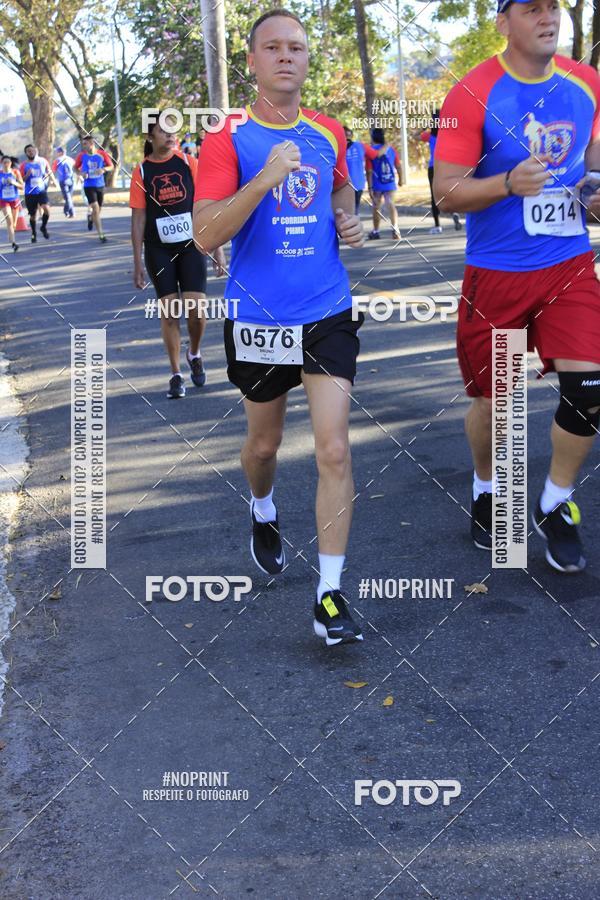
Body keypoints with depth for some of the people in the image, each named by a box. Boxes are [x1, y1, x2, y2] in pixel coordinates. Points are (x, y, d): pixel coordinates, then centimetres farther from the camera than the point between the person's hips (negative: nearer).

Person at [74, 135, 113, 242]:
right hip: (89, 185, -2)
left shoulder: (102, 154, -5)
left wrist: (104, 169, -19)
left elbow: (111, 166, 2)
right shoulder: (81, 155, -4)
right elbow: (76, 168, 10)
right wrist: (81, 173, -12)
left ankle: (91, 218, 51)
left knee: (98, 210, 15)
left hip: (100, 185, 2)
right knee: (96, 208, -16)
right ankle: (101, 234, -15)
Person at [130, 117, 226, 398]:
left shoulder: (190, 163, 0)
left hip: (191, 246, 0)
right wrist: (138, 264, -1)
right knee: (169, 312, 0)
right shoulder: (141, 172, -1)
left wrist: (218, 249, 0)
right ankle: (176, 375, 12)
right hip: (159, 251, 0)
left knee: (196, 309, -8)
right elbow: (138, 220, 1)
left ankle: (194, 354, 23)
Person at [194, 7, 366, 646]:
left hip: (327, 314, 2)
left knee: (334, 450, -8)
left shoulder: (330, 134, 5)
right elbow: (206, 234, -18)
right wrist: (266, 178, -29)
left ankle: (329, 595, -1)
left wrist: (347, 221, 5)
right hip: (259, 319, -2)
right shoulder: (228, 140, -8)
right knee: (264, 442, 17)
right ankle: (263, 514, 52)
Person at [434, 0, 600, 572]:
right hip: (497, 272, -3)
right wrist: (509, 183, -27)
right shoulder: (474, 95, -12)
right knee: (491, 398, 8)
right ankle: (485, 493, 37)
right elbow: (446, 193, -12)